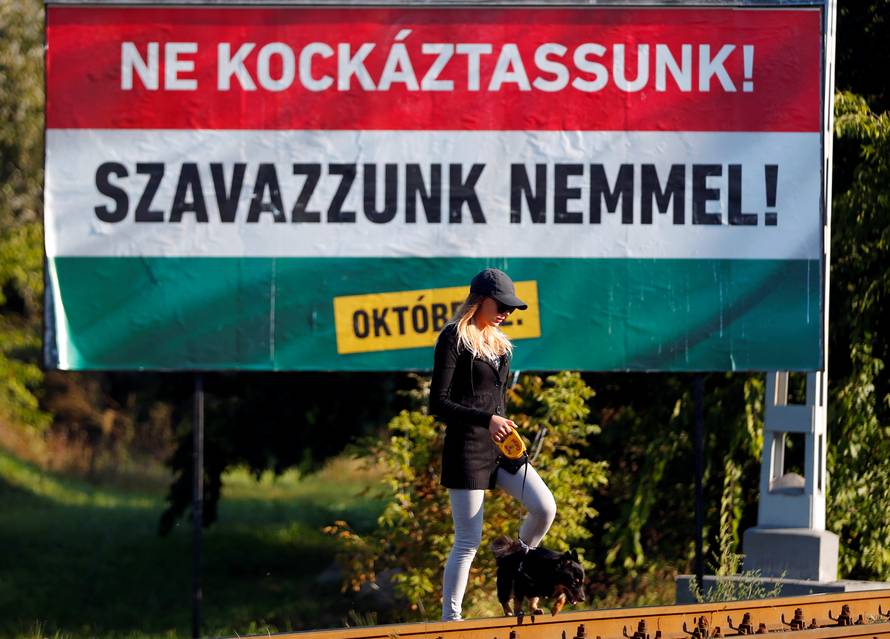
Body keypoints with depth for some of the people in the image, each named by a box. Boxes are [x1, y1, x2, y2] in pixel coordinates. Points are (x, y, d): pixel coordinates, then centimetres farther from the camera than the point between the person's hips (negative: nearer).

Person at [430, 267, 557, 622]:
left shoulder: (499, 343, 15)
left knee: (545, 507, -12)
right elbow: (438, 403, -13)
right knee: (468, 541, -6)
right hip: (466, 447, -7)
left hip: (499, 446, 7)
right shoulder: (454, 338, -8)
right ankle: (450, 621, 1)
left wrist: (504, 427, 10)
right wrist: (486, 419, -21)